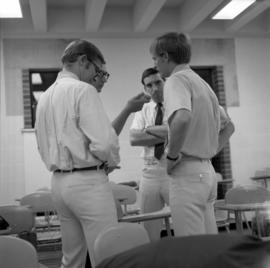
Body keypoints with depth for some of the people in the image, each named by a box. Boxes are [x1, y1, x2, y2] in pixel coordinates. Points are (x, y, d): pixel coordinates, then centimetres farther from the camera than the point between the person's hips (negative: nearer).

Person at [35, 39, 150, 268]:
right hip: (87, 182, -9)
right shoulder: (83, 90, -11)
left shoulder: (45, 97, 14)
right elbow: (103, 144, -19)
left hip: (59, 181, 9)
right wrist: (112, 163, 4)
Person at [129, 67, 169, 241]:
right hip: (150, 173, 4)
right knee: (149, 231, 10)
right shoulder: (143, 110, 12)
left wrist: (150, 129, -8)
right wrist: (166, 134, -10)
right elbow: (134, 138, -4)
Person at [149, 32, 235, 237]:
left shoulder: (177, 79, -10)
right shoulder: (203, 83, 18)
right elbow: (229, 126, 26)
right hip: (207, 171, 9)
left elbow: (182, 118, -31)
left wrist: (172, 156, -18)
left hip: (187, 173, -9)